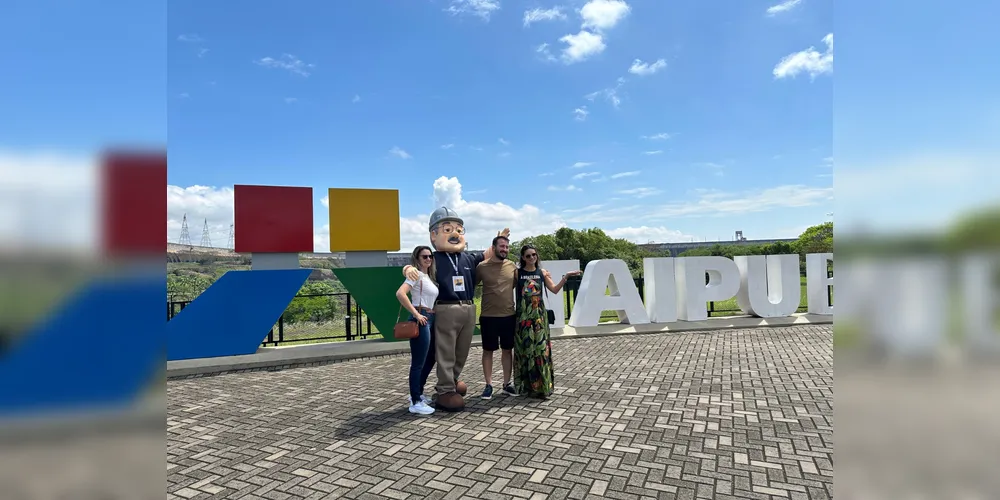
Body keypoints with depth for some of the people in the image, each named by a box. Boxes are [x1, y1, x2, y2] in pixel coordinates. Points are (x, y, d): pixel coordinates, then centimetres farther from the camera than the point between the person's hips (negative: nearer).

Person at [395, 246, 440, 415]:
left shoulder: (429, 276, 17)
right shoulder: (416, 274, -10)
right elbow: (400, 293, -24)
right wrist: (416, 314, -22)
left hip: (431, 320, 10)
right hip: (421, 320, -10)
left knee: (430, 360, 19)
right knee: (418, 363, -2)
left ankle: (417, 394, 32)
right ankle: (415, 402, 7)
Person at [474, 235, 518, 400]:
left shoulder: (513, 266, 2)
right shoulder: (482, 266, -6)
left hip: (509, 315, 3)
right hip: (488, 316, -3)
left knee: (508, 349, 11)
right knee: (488, 350, 6)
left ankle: (507, 383, 25)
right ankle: (489, 385, 18)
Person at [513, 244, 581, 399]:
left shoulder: (542, 272, 7)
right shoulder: (517, 272, 1)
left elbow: (555, 290, 4)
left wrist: (566, 277, -6)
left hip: (539, 314, 2)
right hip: (523, 314, -2)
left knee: (540, 347, 0)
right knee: (525, 348, 1)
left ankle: (542, 386, 8)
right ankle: (528, 386, 12)